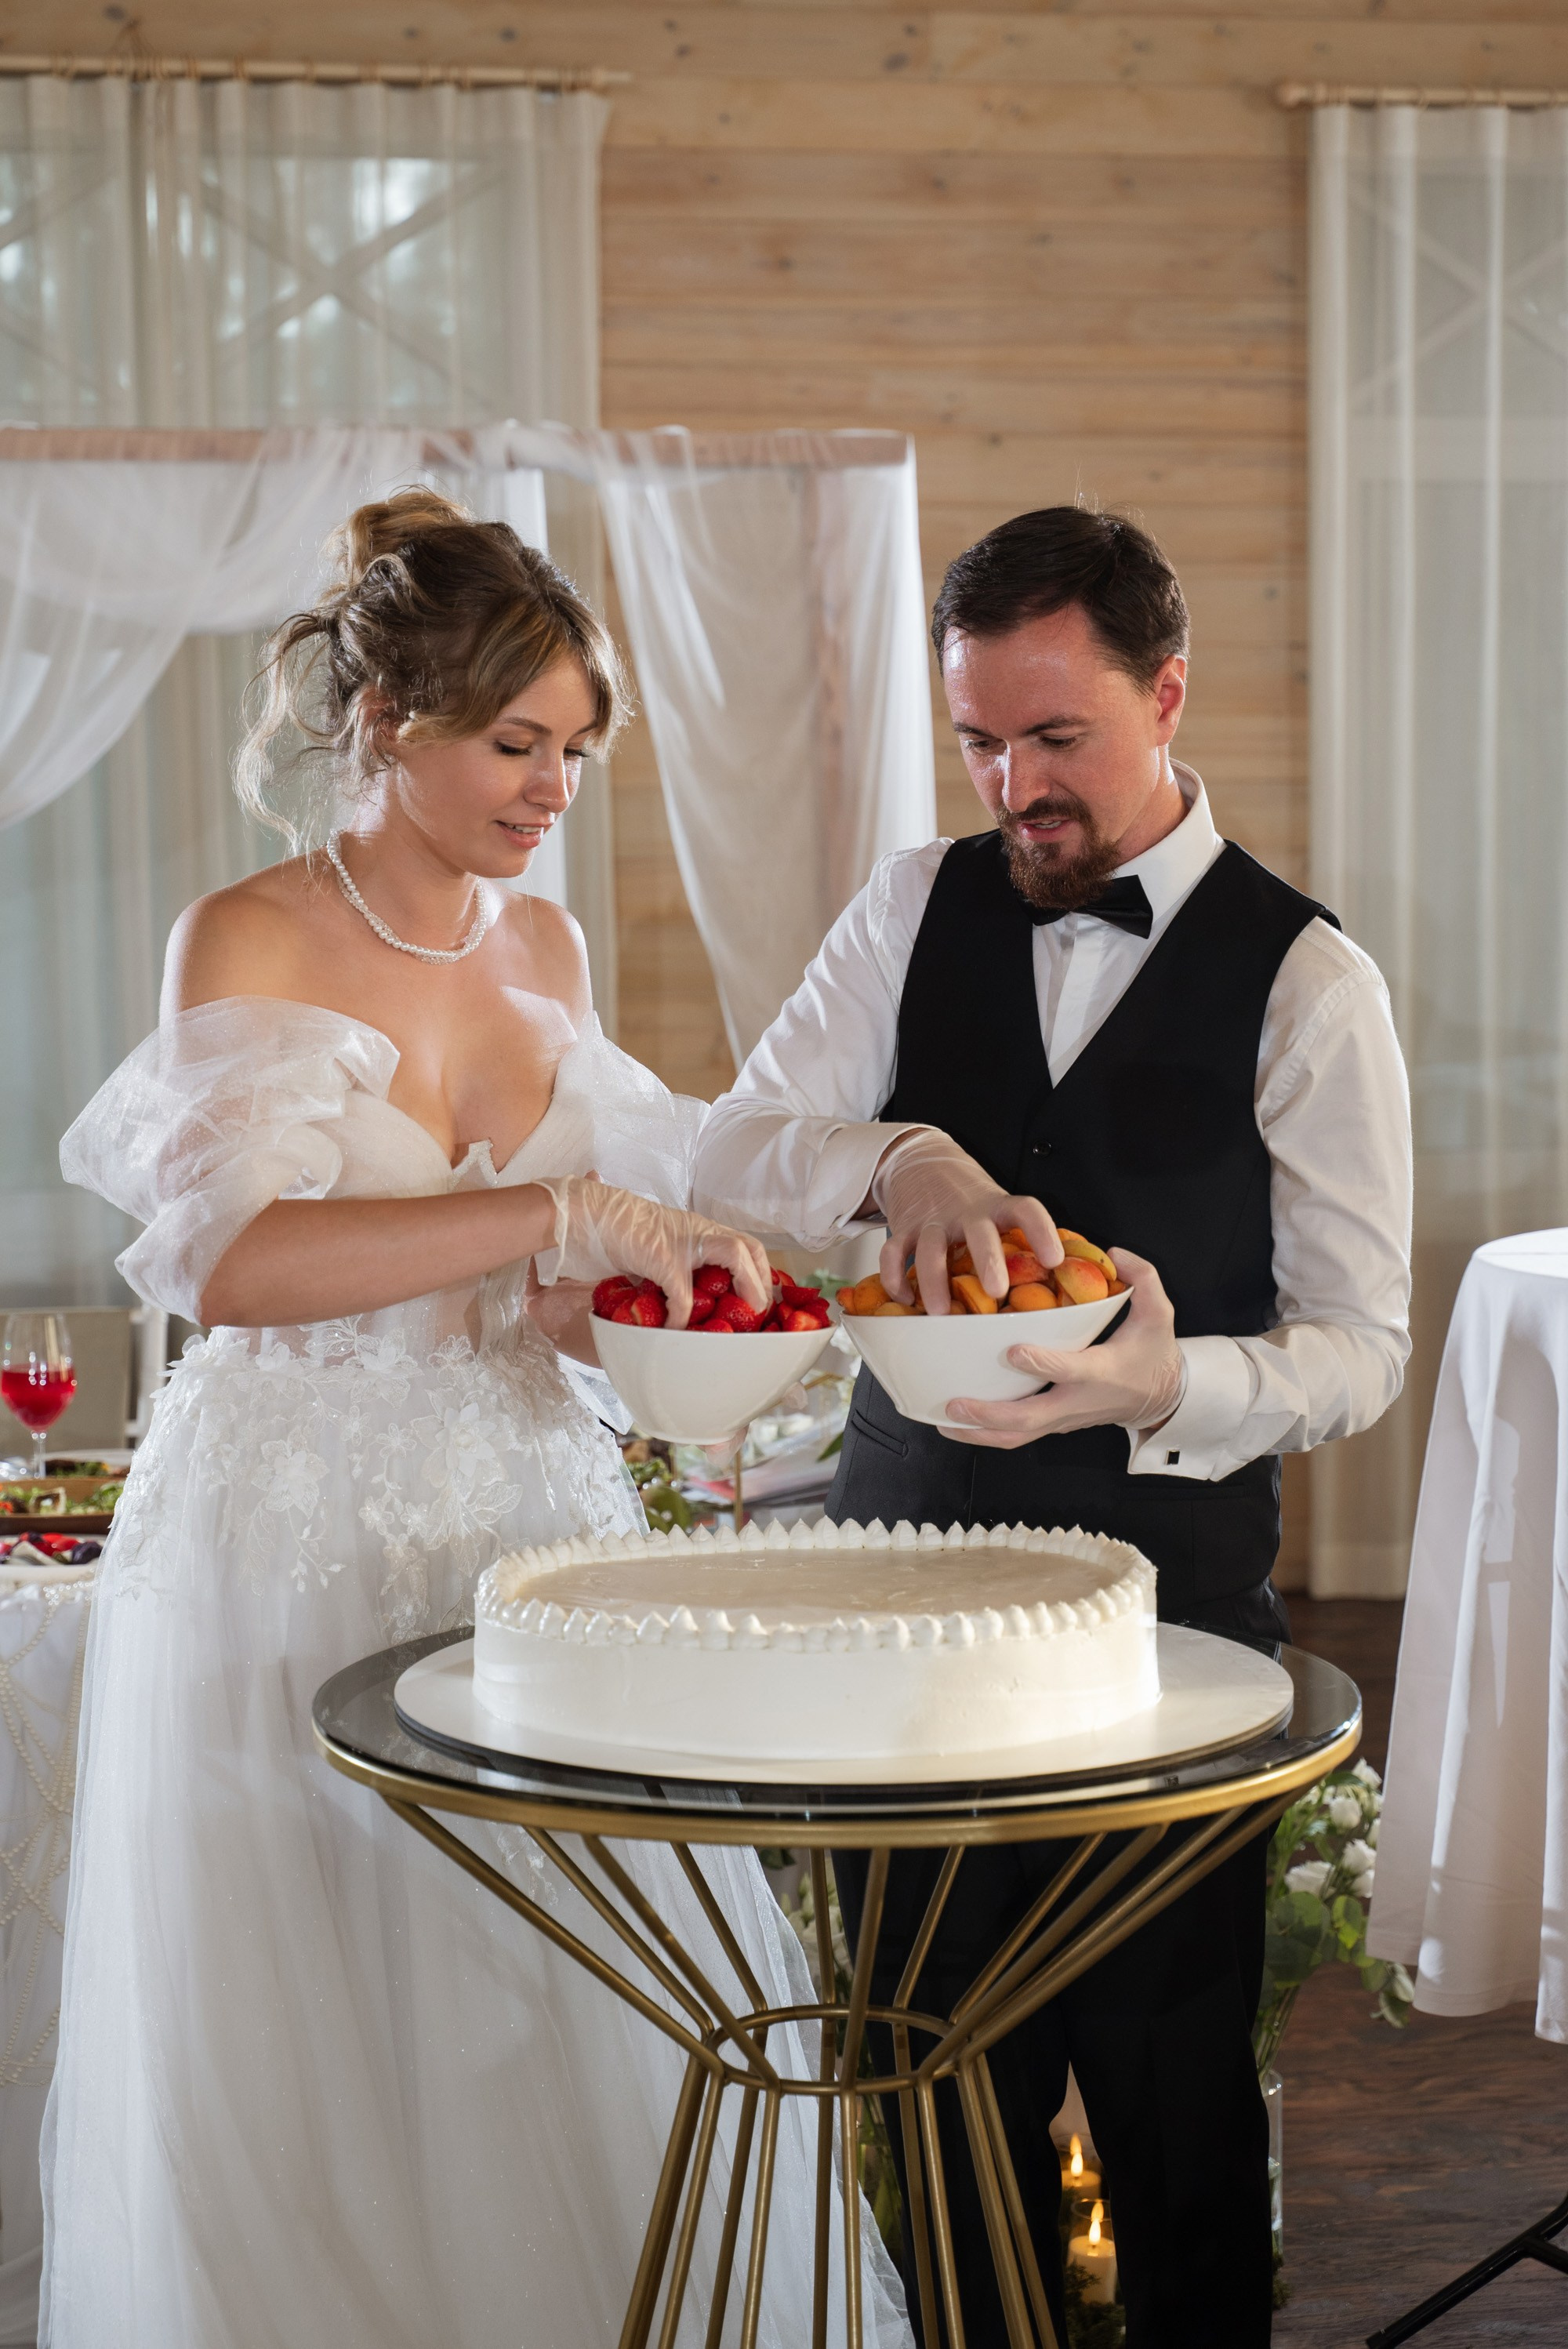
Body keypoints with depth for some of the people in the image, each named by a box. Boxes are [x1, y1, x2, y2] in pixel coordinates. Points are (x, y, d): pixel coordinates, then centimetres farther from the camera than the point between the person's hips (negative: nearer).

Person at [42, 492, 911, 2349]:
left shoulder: (546, 947, 10)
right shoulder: (247, 942, -8)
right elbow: (233, 1257, -24)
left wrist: (667, 1291, -1)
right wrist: (560, 1220, -29)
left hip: (532, 1533, 5)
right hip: (295, 1552, -5)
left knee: (602, 2041, 5)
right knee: (318, 2067, 2)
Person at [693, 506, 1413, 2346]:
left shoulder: (1303, 981, -6)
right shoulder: (917, 909, 5)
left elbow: (1361, 1347, -6)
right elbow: (728, 1160, 1)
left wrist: (1169, 1385, -26)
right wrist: (899, 1160, -20)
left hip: (1165, 1578, -3)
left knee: (1172, 2080, 6)